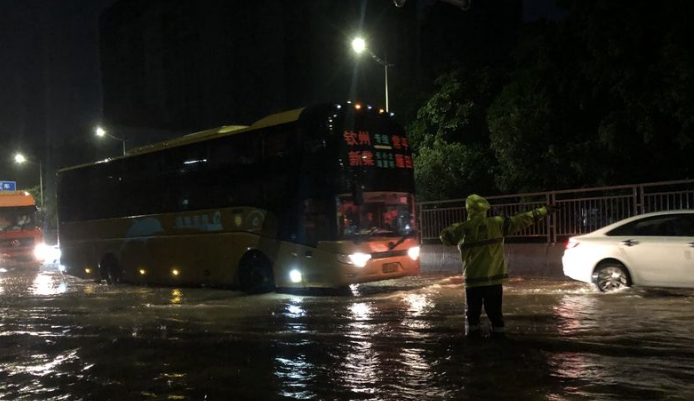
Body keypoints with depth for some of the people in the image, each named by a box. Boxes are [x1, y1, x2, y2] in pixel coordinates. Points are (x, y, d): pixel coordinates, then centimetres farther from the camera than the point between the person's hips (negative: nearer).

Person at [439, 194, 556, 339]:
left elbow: (445, 236, 11)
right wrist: (543, 211, 7)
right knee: (494, 311, 8)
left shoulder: (462, 229, -3)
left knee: (472, 311, 12)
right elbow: (521, 220, -1)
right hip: (493, 278, 0)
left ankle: (473, 336, 17)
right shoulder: (496, 223, -5)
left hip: (473, 279, 0)